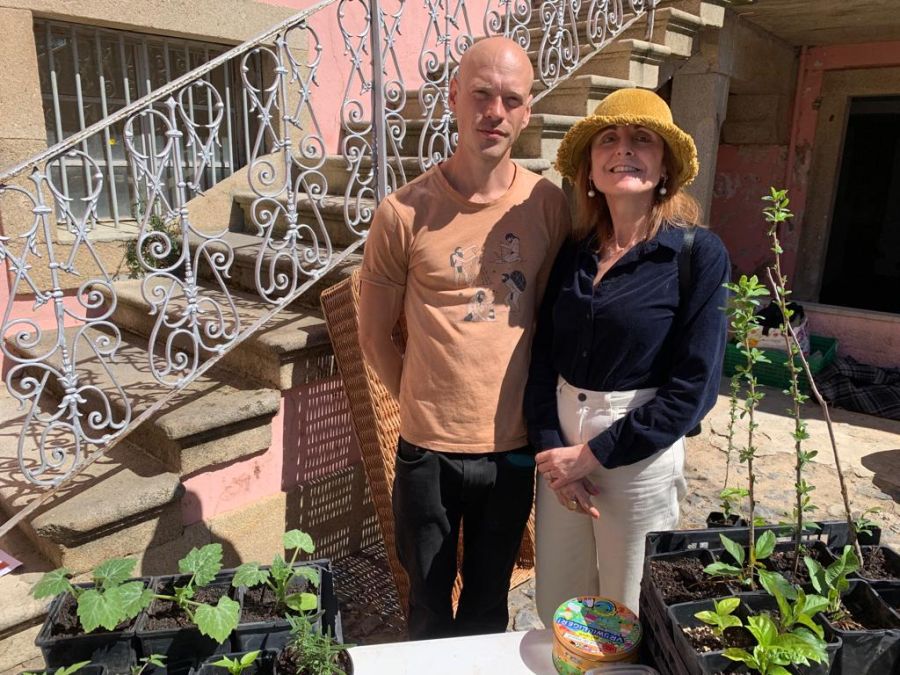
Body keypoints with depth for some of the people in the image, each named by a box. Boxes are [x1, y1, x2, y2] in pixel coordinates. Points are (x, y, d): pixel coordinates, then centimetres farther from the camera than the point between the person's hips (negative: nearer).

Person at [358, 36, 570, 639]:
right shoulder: (405, 212, -10)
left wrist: (537, 411, 2)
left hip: (514, 447, 2)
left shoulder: (549, 205, -5)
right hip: (428, 449, -1)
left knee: (489, 604, 23)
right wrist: (425, 405, 1)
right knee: (430, 607, 20)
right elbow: (376, 335, 0)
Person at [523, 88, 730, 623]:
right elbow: (543, 360, 3)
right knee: (556, 612, 20)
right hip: (561, 449, 4)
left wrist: (593, 456, -14)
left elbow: (693, 386, -14)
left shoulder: (700, 255, -10)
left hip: (641, 457, -3)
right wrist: (550, 449, -9)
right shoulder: (574, 254, 2)